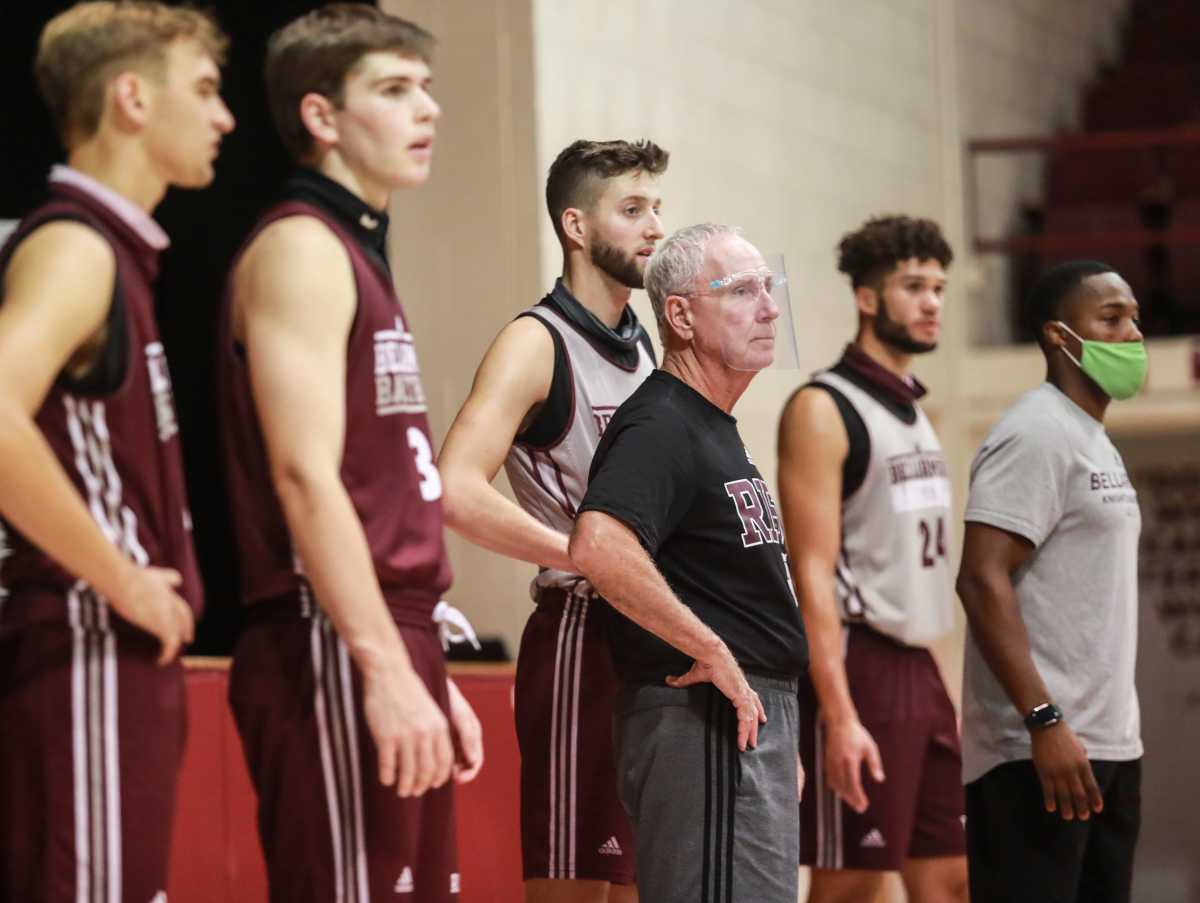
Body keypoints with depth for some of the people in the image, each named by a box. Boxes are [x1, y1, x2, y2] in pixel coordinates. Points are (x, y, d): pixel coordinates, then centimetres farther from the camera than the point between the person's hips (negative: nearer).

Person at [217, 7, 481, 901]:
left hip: (390, 648, 9)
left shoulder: (360, 253, 20)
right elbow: (305, 477, -18)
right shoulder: (300, 248, -8)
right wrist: (386, 670, -24)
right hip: (334, 653, -9)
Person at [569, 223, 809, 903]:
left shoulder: (717, 430, 20)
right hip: (705, 722, -10)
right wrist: (714, 655, -25)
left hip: (752, 718, 10)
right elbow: (599, 549, -32)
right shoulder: (660, 427, -14)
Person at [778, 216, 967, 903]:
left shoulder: (914, 413, 16)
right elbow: (813, 573, -16)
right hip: (860, 666, -8)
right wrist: (840, 716, -23)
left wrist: (945, 694, 16)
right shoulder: (823, 410, -10)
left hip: (920, 668, 8)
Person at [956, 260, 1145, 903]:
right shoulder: (1035, 434, -10)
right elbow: (982, 581, -19)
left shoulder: (1096, 442, 18)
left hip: (1109, 746, 9)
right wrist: (1045, 721, -24)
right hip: (1039, 751, -9)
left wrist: (1116, 734, 17)